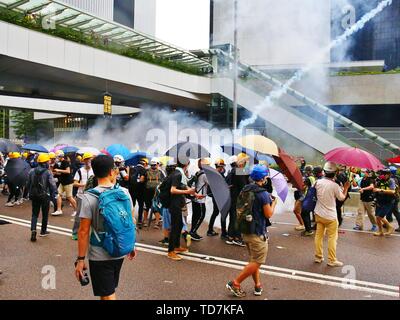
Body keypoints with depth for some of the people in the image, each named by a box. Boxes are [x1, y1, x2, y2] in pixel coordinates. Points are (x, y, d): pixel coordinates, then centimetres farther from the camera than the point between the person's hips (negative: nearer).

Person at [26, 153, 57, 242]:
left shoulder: (32, 171, 0)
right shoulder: (48, 172, -14)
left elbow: (28, 184, 8)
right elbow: (52, 185, -17)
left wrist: (30, 193, 20)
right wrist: (53, 195, -3)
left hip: (34, 196, 4)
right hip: (45, 196, -4)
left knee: (34, 214, 12)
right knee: (45, 214, 13)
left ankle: (33, 230, -8)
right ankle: (43, 231, 24)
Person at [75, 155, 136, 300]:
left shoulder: (89, 197, -16)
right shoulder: (124, 192, -6)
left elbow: (84, 231, -15)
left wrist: (81, 259, -6)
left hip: (99, 255, -4)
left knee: (107, 295, 9)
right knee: (110, 290, 25)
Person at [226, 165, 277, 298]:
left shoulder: (245, 191, 6)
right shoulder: (262, 193, -17)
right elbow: (269, 214, -14)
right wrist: (273, 203, 4)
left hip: (246, 231, 8)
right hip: (257, 233, -8)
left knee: (254, 260, 20)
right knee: (257, 262, 3)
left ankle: (258, 286, 27)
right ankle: (235, 283, 2)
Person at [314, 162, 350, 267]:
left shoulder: (318, 182, -6)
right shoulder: (335, 185, -18)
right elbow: (342, 198, -4)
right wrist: (346, 188, 10)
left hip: (319, 214, 5)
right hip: (330, 216, -5)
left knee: (319, 235, 13)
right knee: (332, 238, 5)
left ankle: (318, 257, 22)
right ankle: (332, 260, 10)